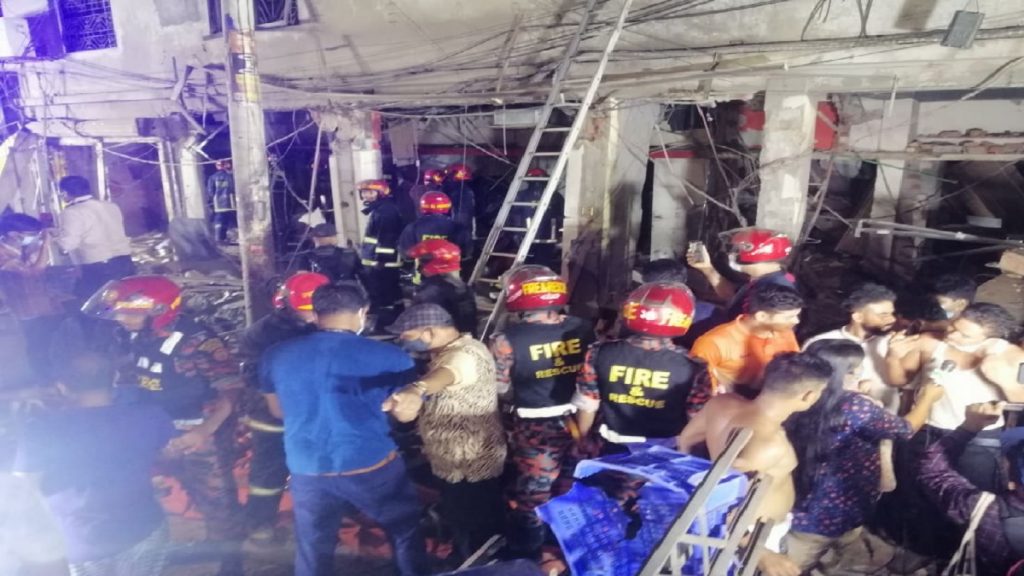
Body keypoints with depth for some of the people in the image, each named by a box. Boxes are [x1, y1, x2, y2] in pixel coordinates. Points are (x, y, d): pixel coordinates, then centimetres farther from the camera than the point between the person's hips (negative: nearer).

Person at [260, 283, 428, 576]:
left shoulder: (276, 355, -4)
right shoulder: (388, 356, -13)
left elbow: (278, 411, 11)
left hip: (308, 471, 3)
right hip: (373, 467, -2)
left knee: (313, 552, 21)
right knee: (406, 533, 21)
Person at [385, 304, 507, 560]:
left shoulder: (465, 353, -30)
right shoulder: (447, 351, 6)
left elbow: (446, 373, -53)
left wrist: (415, 390, -72)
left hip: (472, 468, -10)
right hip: (456, 463, 10)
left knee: (478, 540, 8)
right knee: (463, 528, 27)